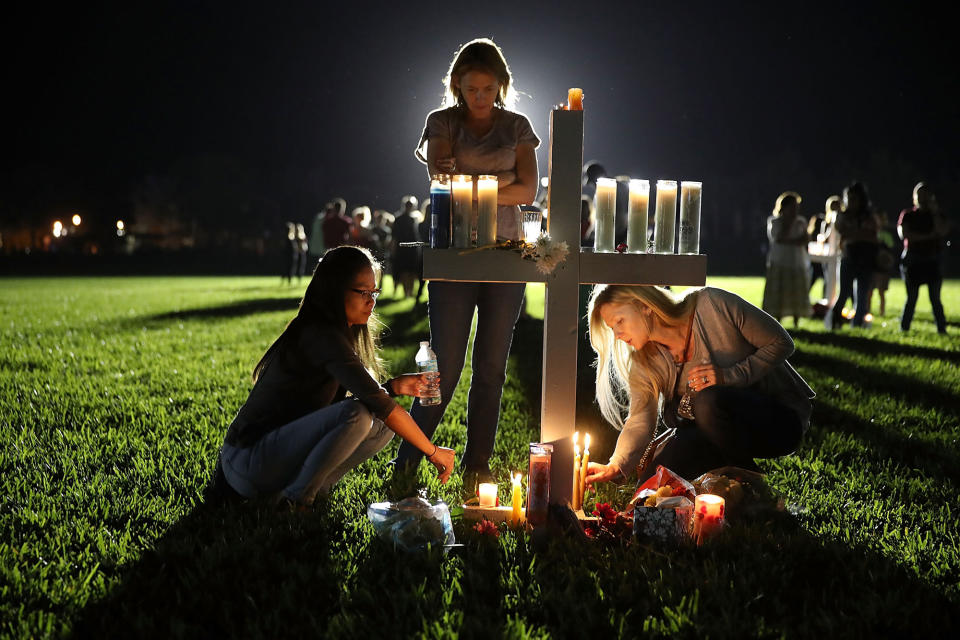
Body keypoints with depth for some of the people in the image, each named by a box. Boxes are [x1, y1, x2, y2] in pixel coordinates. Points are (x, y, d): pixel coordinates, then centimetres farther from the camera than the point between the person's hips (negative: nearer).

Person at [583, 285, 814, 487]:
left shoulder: (712, 304, -19)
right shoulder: (644, 362, -4)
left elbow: (781, 343, -14)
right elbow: (640, 421, -10)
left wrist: (729, 375, -26)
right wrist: (615, 467, -25)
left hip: (781, 419, -4)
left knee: (708, 401, -35)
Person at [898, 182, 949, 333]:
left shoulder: (936, 215, 12)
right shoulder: (907, 215, 9)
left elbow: (943, 232, -7)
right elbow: (903, 233, -8)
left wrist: (934, 212, -6)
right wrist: (928, 236, -9)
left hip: (932, 262, 1)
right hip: (912, 262, 0)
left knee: (935, 298, -4)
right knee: (911, 297, 0)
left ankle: (941, 329, -3)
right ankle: (904, 328, 6)